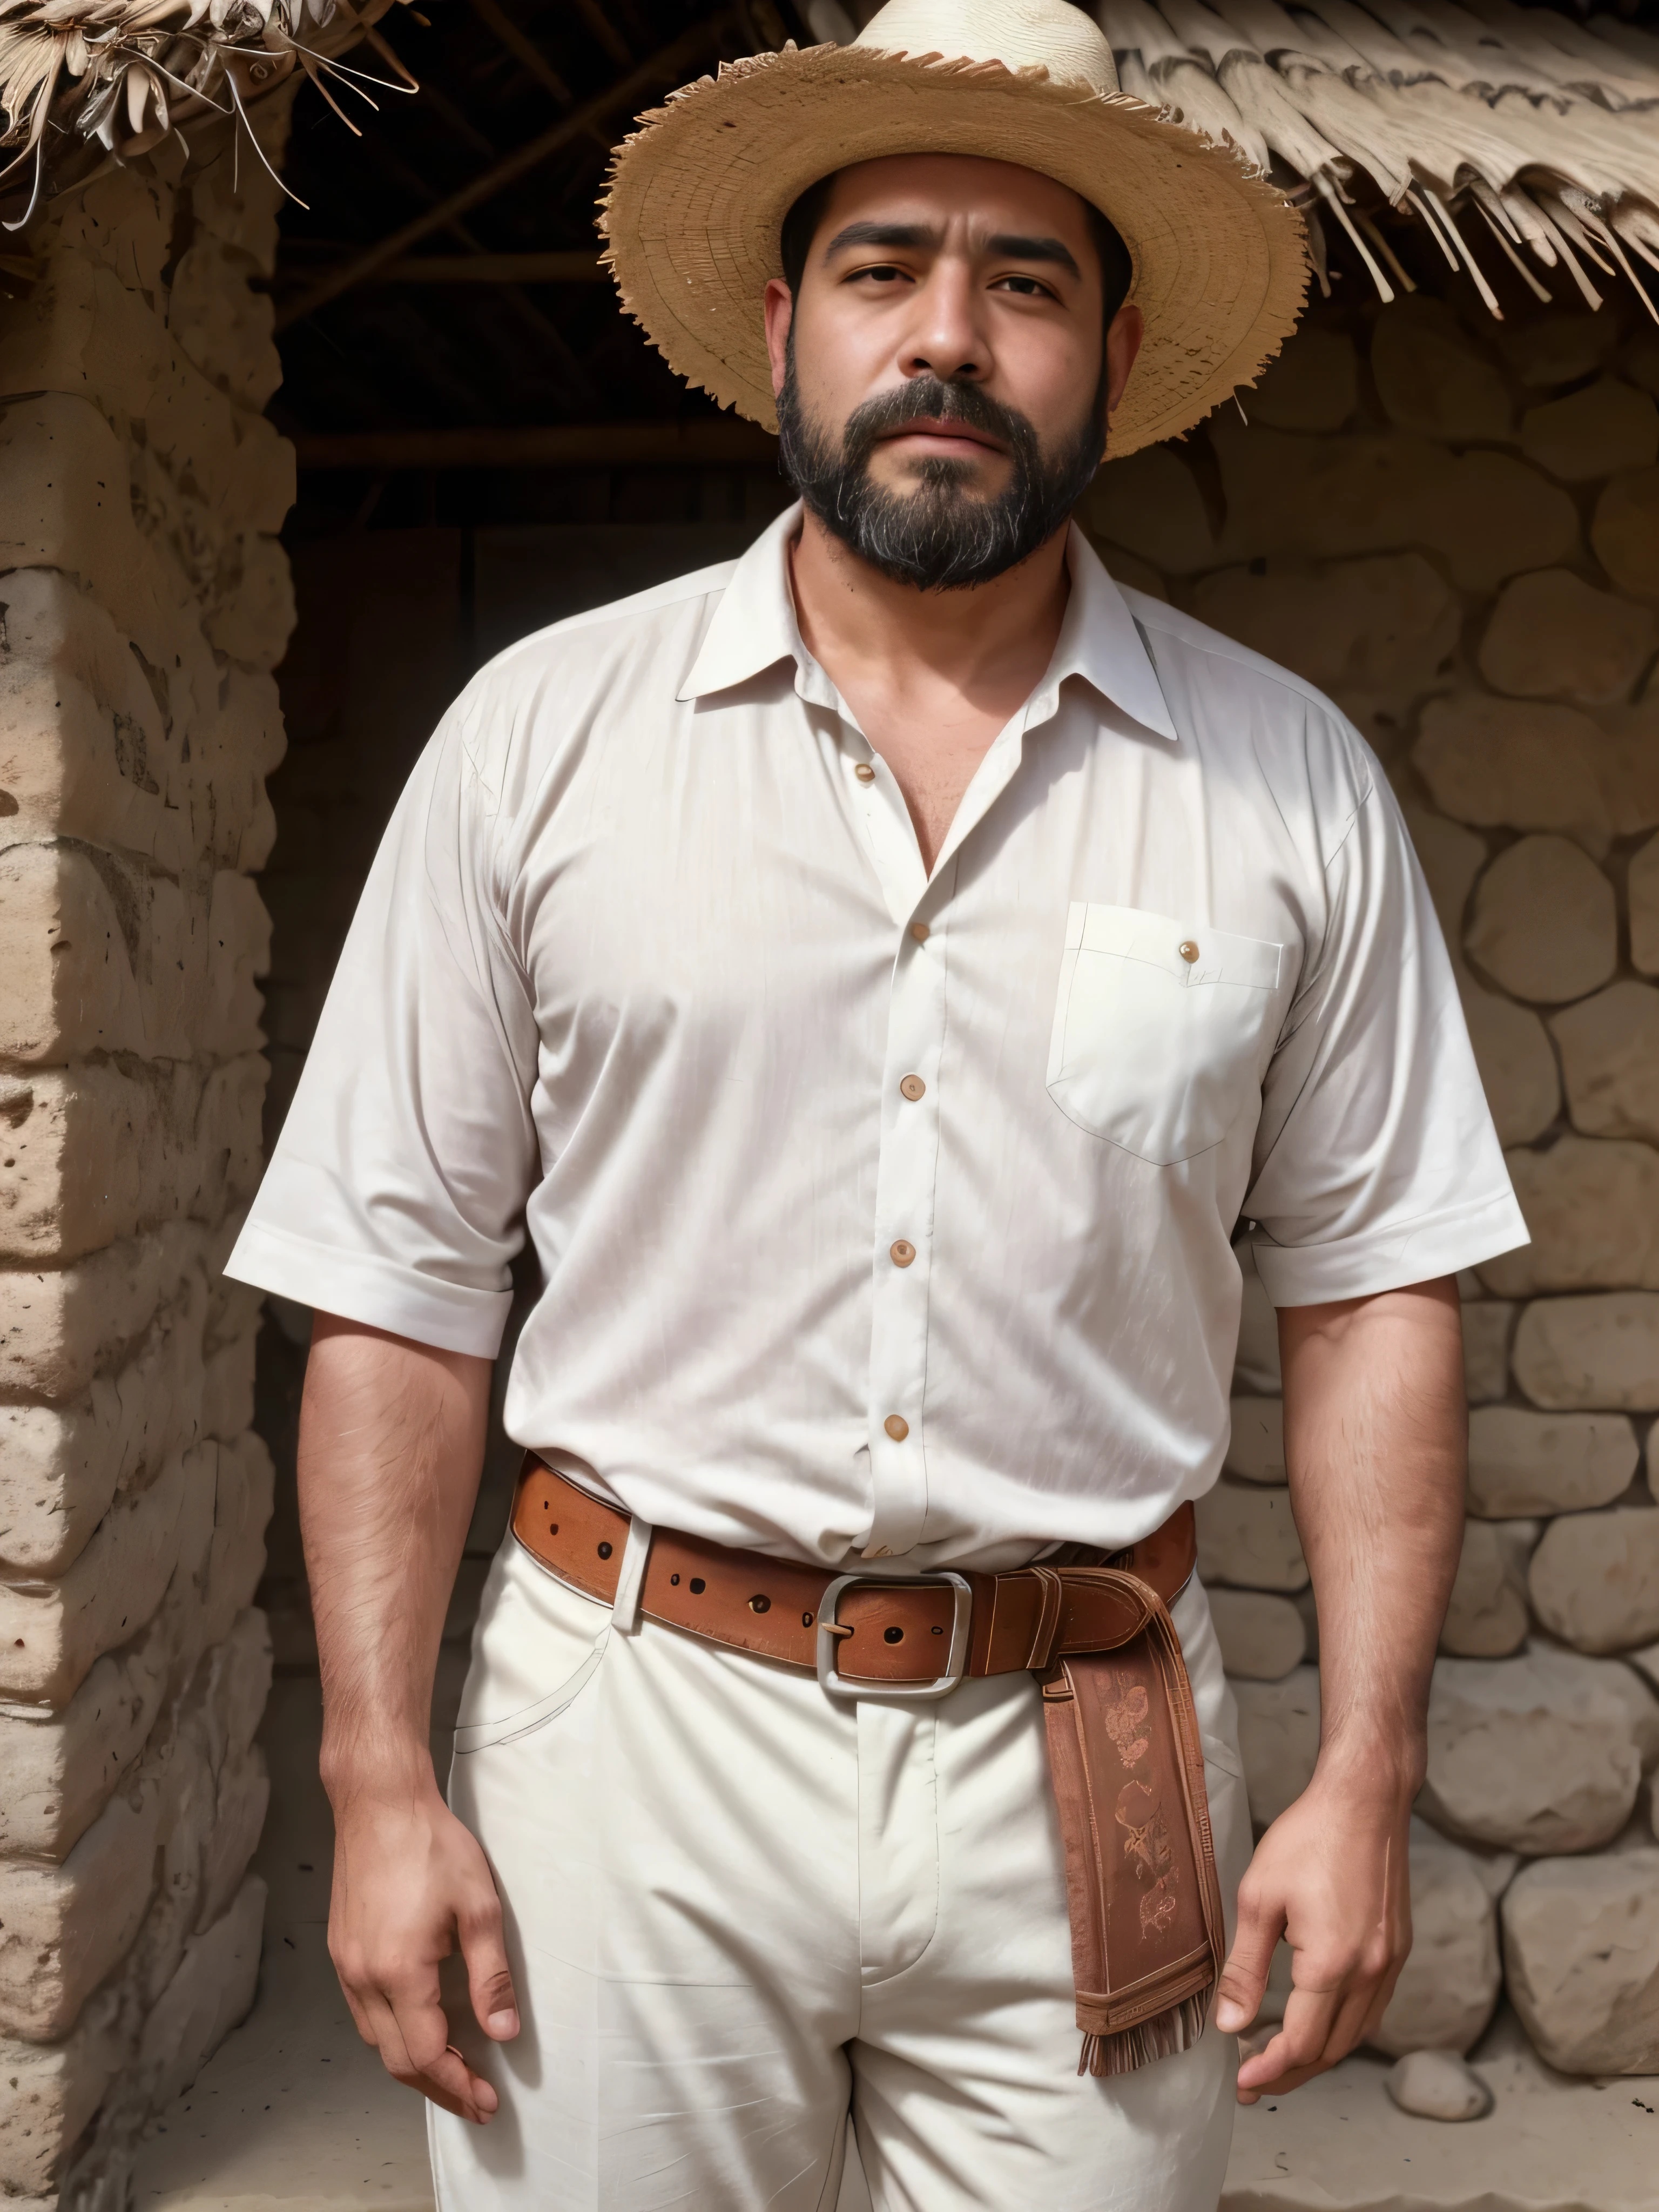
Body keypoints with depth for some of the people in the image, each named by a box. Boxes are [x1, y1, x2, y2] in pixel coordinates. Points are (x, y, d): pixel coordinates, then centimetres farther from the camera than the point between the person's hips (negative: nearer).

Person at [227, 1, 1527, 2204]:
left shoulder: (1290, 780, 1)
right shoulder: (540, 735, -2)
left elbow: (1370, 1284, 3)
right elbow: (399, 1283, -2)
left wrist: (1367, 1779, -2)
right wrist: (380, 1781, -5)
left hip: (1093, 1772, 1)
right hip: (636, 1719, 0)